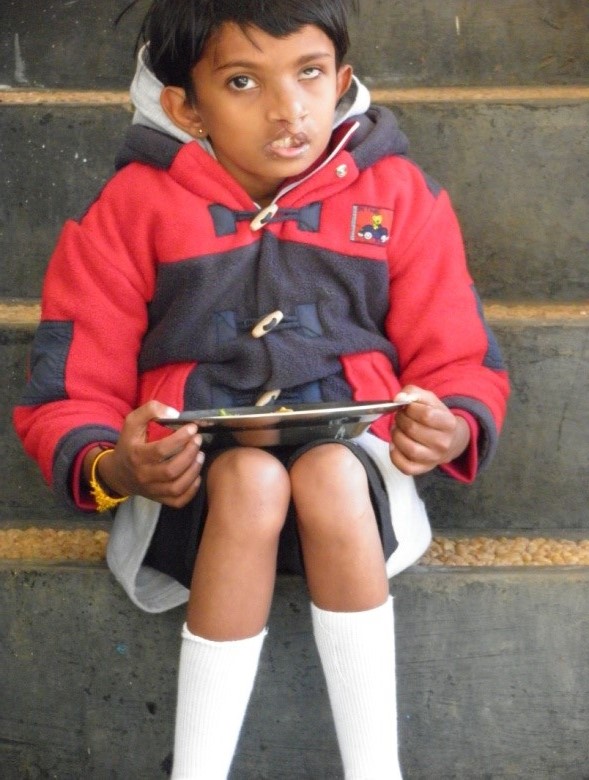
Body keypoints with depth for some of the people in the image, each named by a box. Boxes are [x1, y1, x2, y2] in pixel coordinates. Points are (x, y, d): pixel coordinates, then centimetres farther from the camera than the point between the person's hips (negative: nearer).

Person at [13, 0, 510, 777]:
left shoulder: (399, 194, 5)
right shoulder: (133, 206, 1)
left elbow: (461, 363, 8)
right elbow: (68, 396, 1)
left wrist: (450, 430, -17)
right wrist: (114, 470, -22)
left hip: (350, 459, 1)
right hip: (194, 478, 0)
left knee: (328, 471, -33)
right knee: (251, 476, -33)